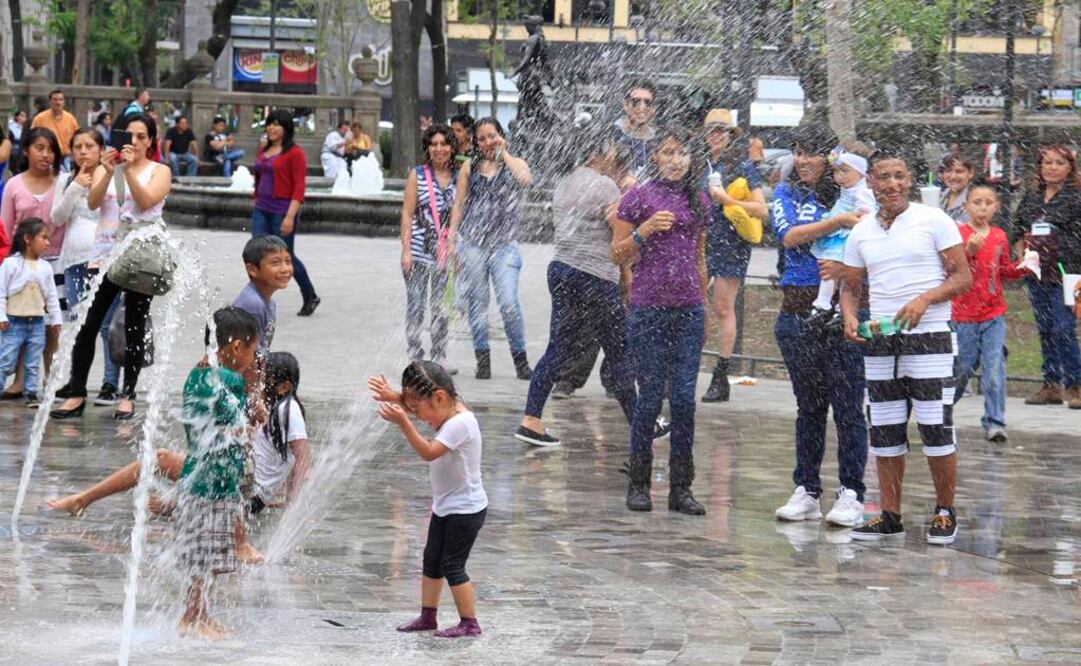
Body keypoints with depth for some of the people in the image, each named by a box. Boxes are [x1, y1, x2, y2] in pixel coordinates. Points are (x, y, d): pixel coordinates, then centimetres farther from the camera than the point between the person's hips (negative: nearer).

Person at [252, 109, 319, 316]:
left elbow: (299, 188, -14)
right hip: (261, 211, 6)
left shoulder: (294, 153, -9)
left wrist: (290, 216, -20)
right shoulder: (263, 152, 12)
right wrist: (257, 201, 19)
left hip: (282, 212, -6)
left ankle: (310, 297, 23)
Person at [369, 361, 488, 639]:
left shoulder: (461, 423, -26)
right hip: (445, 506, 10)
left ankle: (469, 623, 5)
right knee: (432, 560, 16)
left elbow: (428, 452, -33)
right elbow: (413, 405, 13)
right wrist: (396, 398, -7)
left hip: (466, 509, -10)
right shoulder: (448, 413, 2)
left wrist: (402, 421, -37)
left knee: (453, 566, -3)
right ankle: (427, 616, 26)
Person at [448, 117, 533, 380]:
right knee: (477, 304, 4)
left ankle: (521, 361, -1)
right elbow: (459, 205, 11)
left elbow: (525, 179, -17)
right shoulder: (470, 168, 11)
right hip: (472, 242, 2)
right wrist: (452, 239, 4)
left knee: (508, 303, -12)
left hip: (504, 243, -2)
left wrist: (504, 154, -8)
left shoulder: (514, 163, 7)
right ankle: (482, 361, 13)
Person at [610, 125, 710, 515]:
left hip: (688, 309, 4)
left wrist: (703, 308, 20)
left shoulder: (698, 200, 12)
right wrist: (646, 230, -16)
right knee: (651, 396, -3)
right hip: (649, 308, -4)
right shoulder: (639, 198, -1)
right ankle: (638, 484, 8)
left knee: (684, 399, 1)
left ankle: (681, 488, 6)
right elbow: (618, 256, 0)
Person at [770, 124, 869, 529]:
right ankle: (806, 492, 17)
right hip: (799, 310, 3)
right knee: (808, 406, 11)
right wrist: (839, 222, -18)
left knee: (847, 404, -5)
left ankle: (851, 495, 0)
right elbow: (789, 236, -9)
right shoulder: (787, 193, 9)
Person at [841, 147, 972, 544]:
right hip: (878, 341, 5)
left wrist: (924, 300, -19)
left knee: (936, 428, -5)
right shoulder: (861, 233, 11)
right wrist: (850, 318, -4)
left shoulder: (933, 221, -2)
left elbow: (962, 277, -4)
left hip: (928, 336, -5)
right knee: (885, 432, 6)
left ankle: (945, 513, 6)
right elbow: (851, 287, 18)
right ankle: (890, 515, 13)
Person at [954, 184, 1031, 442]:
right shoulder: (957, 234, -7)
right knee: (961, 368, 6)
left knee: (995, 370, -6)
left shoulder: (999, 236, 7)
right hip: (964, 315, -3)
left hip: (994, 314, 3)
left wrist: (1023, 266, -2)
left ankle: (994, 422, -2)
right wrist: (969, 251, -28)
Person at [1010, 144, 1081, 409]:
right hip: (1036, 274, 6)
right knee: (1045, 330, 10)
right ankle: (1051, 386, 16)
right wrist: (1022, 256, 7)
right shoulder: (1031, 196, 13)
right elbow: (1017, 230, 22)